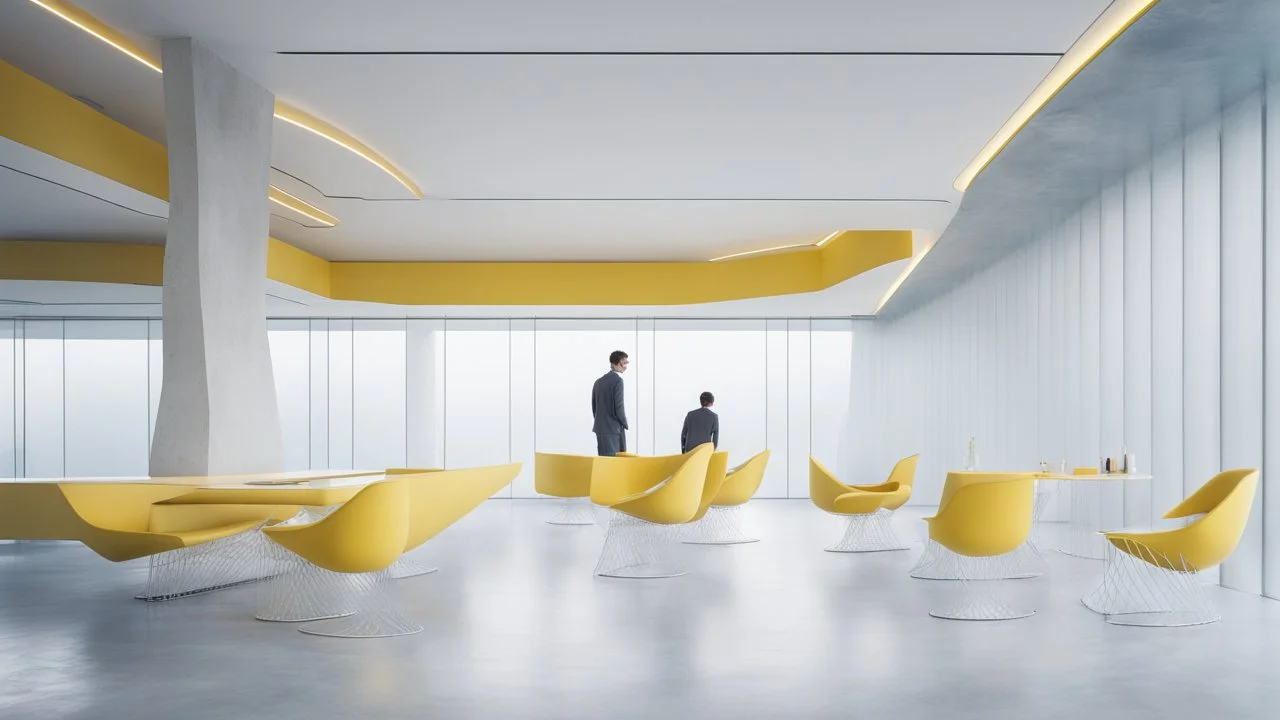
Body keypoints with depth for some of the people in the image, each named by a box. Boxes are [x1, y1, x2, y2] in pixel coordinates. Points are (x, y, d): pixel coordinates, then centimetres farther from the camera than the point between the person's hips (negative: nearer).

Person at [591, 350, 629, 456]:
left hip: (600, 428, 8)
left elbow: (594, 407, 12)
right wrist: (625, 425, -2)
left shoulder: (599, 381, 10)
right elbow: (618, 406, -16)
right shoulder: (617, 380, -12)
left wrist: (600, 423, 18)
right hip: (613, 429, -8)